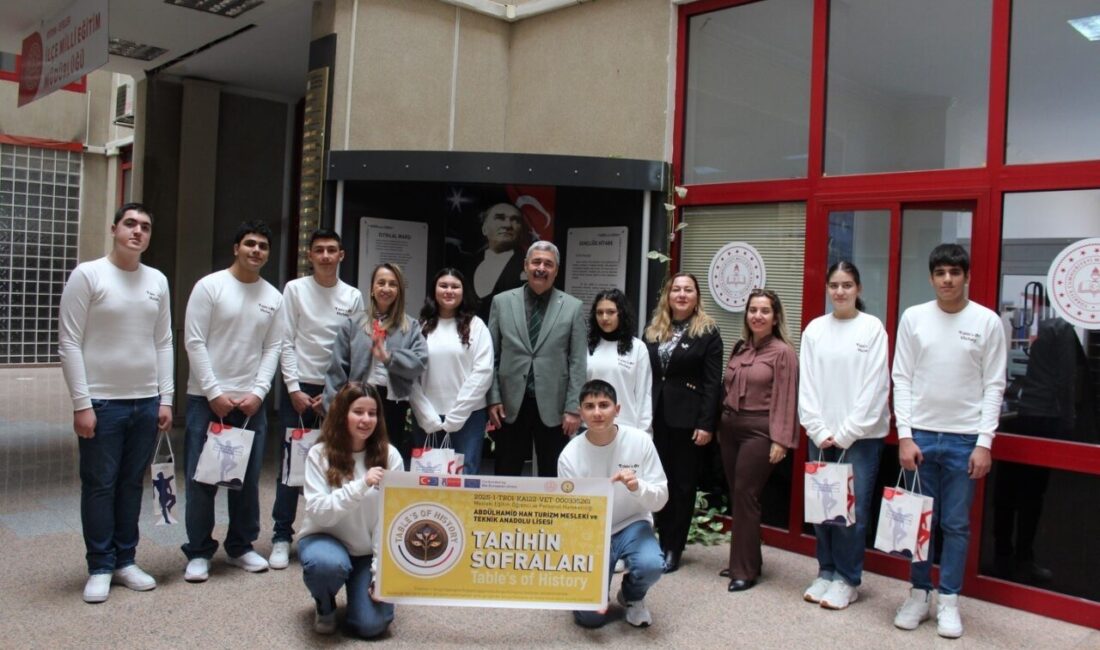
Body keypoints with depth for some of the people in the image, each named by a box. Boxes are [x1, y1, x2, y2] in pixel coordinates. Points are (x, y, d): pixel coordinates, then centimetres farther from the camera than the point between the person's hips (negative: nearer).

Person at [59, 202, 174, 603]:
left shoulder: (157, 281, 9)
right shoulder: (88, 275, -5)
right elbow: (69, 343, -8)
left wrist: (165, 398, 5)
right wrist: (81, 403, -12)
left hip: (146, 402, 4)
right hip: (102, 402, -4)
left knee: (132, 484, 12)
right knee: (99, 486, 4)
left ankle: (125, 561, 23)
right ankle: (100, 567, 16)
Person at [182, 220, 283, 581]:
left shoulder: (274, 297, 8)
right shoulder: (210, 286, -4)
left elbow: (273, 349, 6)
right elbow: (194, 343, -8)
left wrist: (258, 392, -7)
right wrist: (214, 393, -12)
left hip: (252, 401, 4)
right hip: (207, 398, -3)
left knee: (248, 479, 9)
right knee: (201, 478, 2)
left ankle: (241, 546, 24)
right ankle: (198, 552, 15)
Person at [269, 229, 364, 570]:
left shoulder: (353, 296, 6)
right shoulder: (295, 289, 2)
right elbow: (286, 343, -2)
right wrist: (294, 388, -9)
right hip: (299, 388, -1)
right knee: (291, 463, 1)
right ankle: (282, 536, 11)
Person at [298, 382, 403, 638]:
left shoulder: (389, 455, -10)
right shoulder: (319, 454, -12)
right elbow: (317, 512, -22)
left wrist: (381, 569, -15)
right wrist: (361, 485, -35)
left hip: (370, 551, 1)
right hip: (327, 539, -1)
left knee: (371, 624, -16)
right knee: (326, 564, -36)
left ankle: (362, 583, 19)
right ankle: (325, 608, 0)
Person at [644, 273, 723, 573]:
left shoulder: (708, 331, -3)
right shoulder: (653, 329, 10)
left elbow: (712, 382, -7)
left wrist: (706, 424, -13)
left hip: (688, 417, -4)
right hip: (656, 415, 4)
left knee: (683, 483, 6)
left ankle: (673, 549, 15)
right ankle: (663, 542, 21)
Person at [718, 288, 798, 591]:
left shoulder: (783, 352, -7)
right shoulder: (740, 348, 12)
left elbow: (785, 400, -11)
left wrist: (780, 440, -15)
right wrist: (719, 425, 14)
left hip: (759, 431, -6)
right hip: (730, 427, 7)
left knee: (745, 495, -5)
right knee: (735, 495, 11)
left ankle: (745, 569, 6)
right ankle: (743, 560, 24)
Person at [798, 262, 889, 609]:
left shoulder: (872, 328, -3)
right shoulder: (814, 329, 5)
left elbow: (875, 387, -7)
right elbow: (807, 384, 4)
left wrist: (846, 434, -9)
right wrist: (819, 431, -4)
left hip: (861, 436, -3)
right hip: (821, 435, 3)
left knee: (853, 510, -2)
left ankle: (847, 580, 14)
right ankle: (826, 572, 21)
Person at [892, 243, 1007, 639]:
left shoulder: (987, 322, 0)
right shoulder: (914, 318, 2)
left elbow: (993, 386, -1)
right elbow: (902, 379, 2)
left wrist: (984, 442, -7)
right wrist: (904, 436, -5)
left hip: (965, 439, -1)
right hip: (920, 435, 1)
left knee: (956, 525, 7)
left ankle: (948, 601, 20)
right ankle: (919, 594, 22)